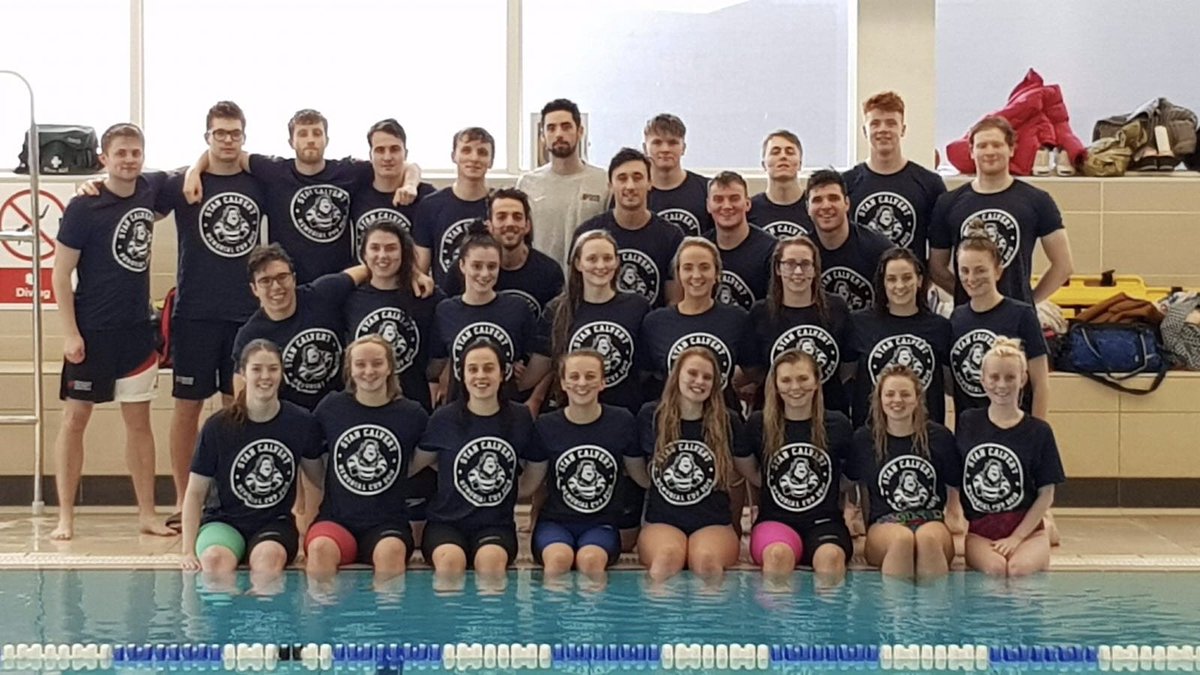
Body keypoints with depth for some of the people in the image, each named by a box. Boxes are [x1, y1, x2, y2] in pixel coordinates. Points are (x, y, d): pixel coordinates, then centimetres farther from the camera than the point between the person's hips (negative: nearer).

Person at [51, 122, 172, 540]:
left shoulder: (150, 190, 3)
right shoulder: (83, 208, -11)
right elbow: (60, 274, -10)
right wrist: (70, 333, -14)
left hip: (137, 330, 5)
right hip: (91, 333, -5)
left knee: (139, 419, 9)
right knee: (75, 418, 2)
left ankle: (147, 514, 15)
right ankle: (65, 517, 9)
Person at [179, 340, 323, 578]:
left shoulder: (302, 422, -1)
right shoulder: (218, 426, -5)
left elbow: (319, 477, 15)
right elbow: (195, 492, 1)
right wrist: (189, 551, -8)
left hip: (275, 523, 0)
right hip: (223, 521, 0)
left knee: (268, 558, -36)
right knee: (216, 560, -35)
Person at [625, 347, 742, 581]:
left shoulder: (727, 423, 7)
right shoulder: (650, 417, 7)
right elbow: (639, 475, 19)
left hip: (714, 522, 0)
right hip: (662, 521, 0)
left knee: (707, 561, -39)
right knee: (667, 556, -40)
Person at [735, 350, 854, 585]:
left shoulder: (837, 425, 7)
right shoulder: (758, 424, 6)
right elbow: (747, 471, 21)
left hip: (825, 521, 1)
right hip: (775, 520, 0)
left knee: (831, 556, -37)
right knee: (779, 554, -39)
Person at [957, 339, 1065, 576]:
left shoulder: (1039, 431, 2)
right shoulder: (967, 423, 6)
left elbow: (1046, 494, 2)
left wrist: (1016, 537, -7)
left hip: (1027, 529, 1)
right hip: (978, 531, -1)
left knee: (1019, 568, -30)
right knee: (995, 569, -33)